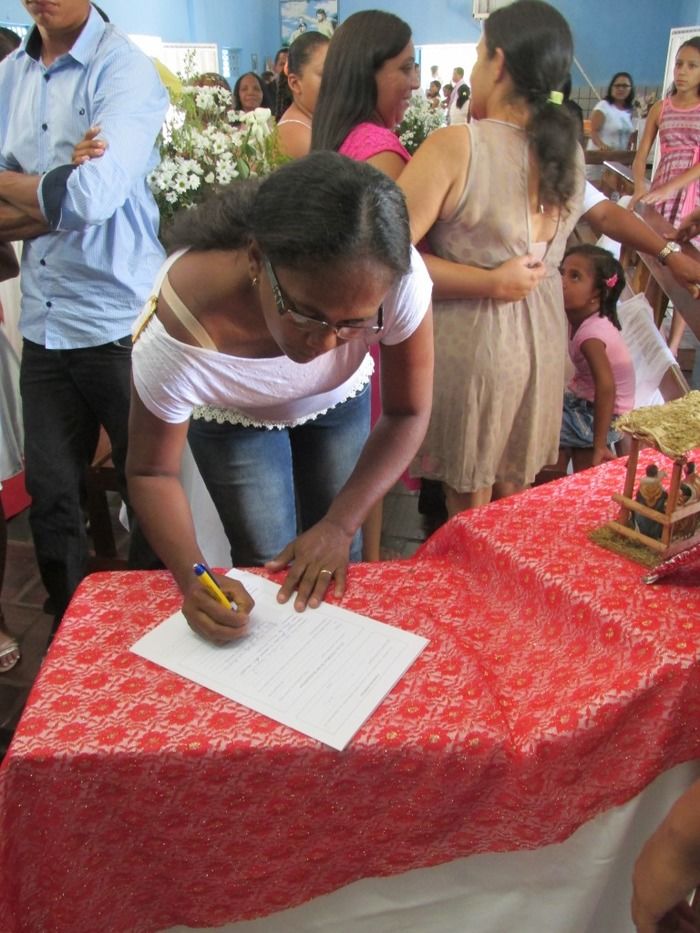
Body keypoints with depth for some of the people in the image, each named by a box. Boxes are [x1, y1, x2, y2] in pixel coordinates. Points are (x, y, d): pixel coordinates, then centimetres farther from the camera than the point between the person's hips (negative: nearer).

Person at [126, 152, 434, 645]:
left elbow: (407, 413, -21)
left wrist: (339, 526, -27)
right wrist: (192, 577, -39)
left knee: (335, 567, 6)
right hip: (234, 414, -1)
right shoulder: (177, 334, -41)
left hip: (340, 400, 2)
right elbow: (152, 472, -23)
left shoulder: (398, 280, -39)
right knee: (268, 566, -4)